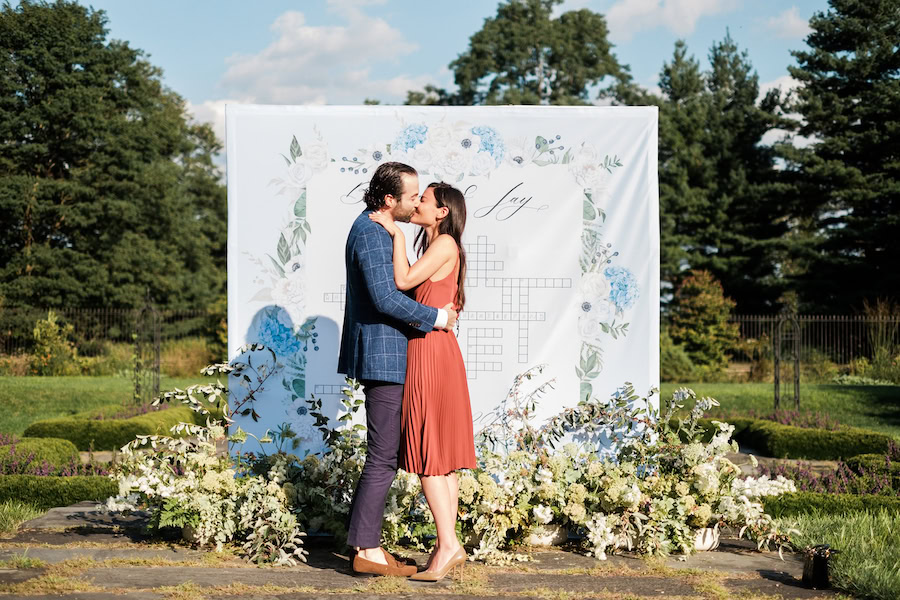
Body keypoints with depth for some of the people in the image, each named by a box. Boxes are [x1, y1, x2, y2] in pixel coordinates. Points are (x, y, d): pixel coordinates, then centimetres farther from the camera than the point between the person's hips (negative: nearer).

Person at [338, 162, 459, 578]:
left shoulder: (373, 228, 17)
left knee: (384, 454, 14)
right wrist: (436, 318, -15)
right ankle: (366, 551, -2)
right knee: (384, 457, -7)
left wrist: (439, 310, 14)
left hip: (383, 356, 11)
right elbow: (386, 298, -25)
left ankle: (364, 542, 19)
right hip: (383, 357, -11)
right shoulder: (370, 233, -17)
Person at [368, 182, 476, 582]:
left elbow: (403, 281, -17)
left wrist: (396, 233, -12)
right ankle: (450, 545, 10)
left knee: (426, 451, -9)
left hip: (430, 351, -10)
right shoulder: (433, 246, 18)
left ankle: (447, 545, -8)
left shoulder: (446, 244, -10)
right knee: (440, 455, 8)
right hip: (430, 350, 10)